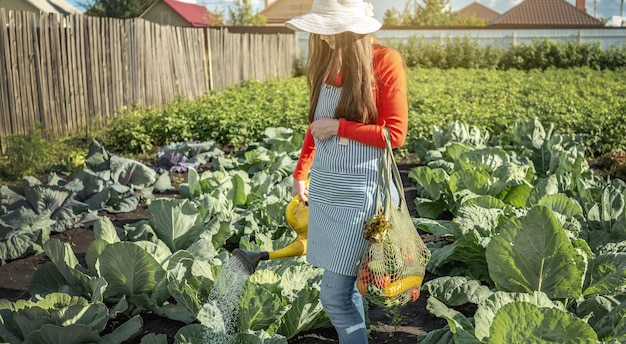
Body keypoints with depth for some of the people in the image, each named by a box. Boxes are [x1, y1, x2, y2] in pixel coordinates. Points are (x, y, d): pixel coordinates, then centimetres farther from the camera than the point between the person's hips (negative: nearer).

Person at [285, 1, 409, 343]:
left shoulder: (384, 61, -9)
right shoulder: (327, 60, 9)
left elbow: (395, 134, -10)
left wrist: (339, 127, -12)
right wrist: (300, 173, 18)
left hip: (359, 189, -6)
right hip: (324, 184, 6)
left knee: (334, 296, -6)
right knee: (345, 286, 15)